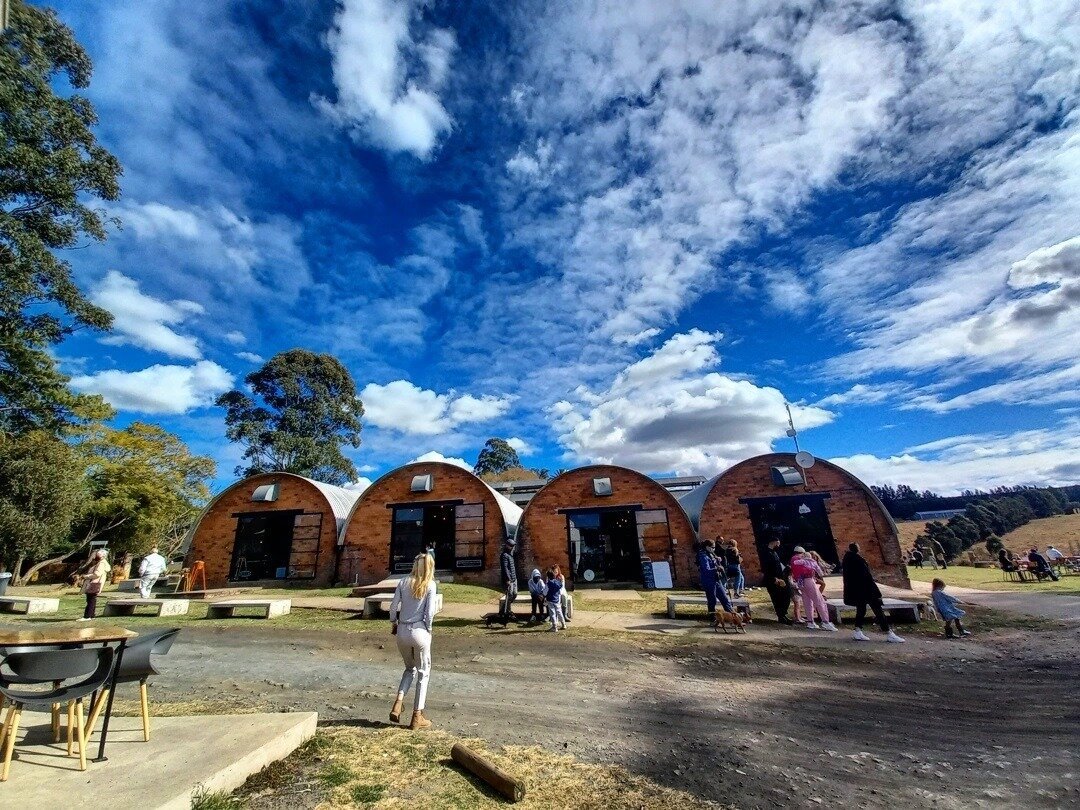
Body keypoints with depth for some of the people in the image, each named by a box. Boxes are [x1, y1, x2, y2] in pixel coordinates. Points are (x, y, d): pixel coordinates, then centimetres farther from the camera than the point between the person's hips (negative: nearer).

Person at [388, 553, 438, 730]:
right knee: (423, 673, 14)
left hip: (402, 631, 4)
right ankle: (417, 717, 19)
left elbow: (393, 606, 0)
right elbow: (430, 612, -12)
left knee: (410, 668, 26)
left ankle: (398, 704, 13)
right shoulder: (430, 585, -10)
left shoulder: (403, 581, -1)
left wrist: (394, 623, 16)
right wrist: (428, 630, 4)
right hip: (419, 631, -4)